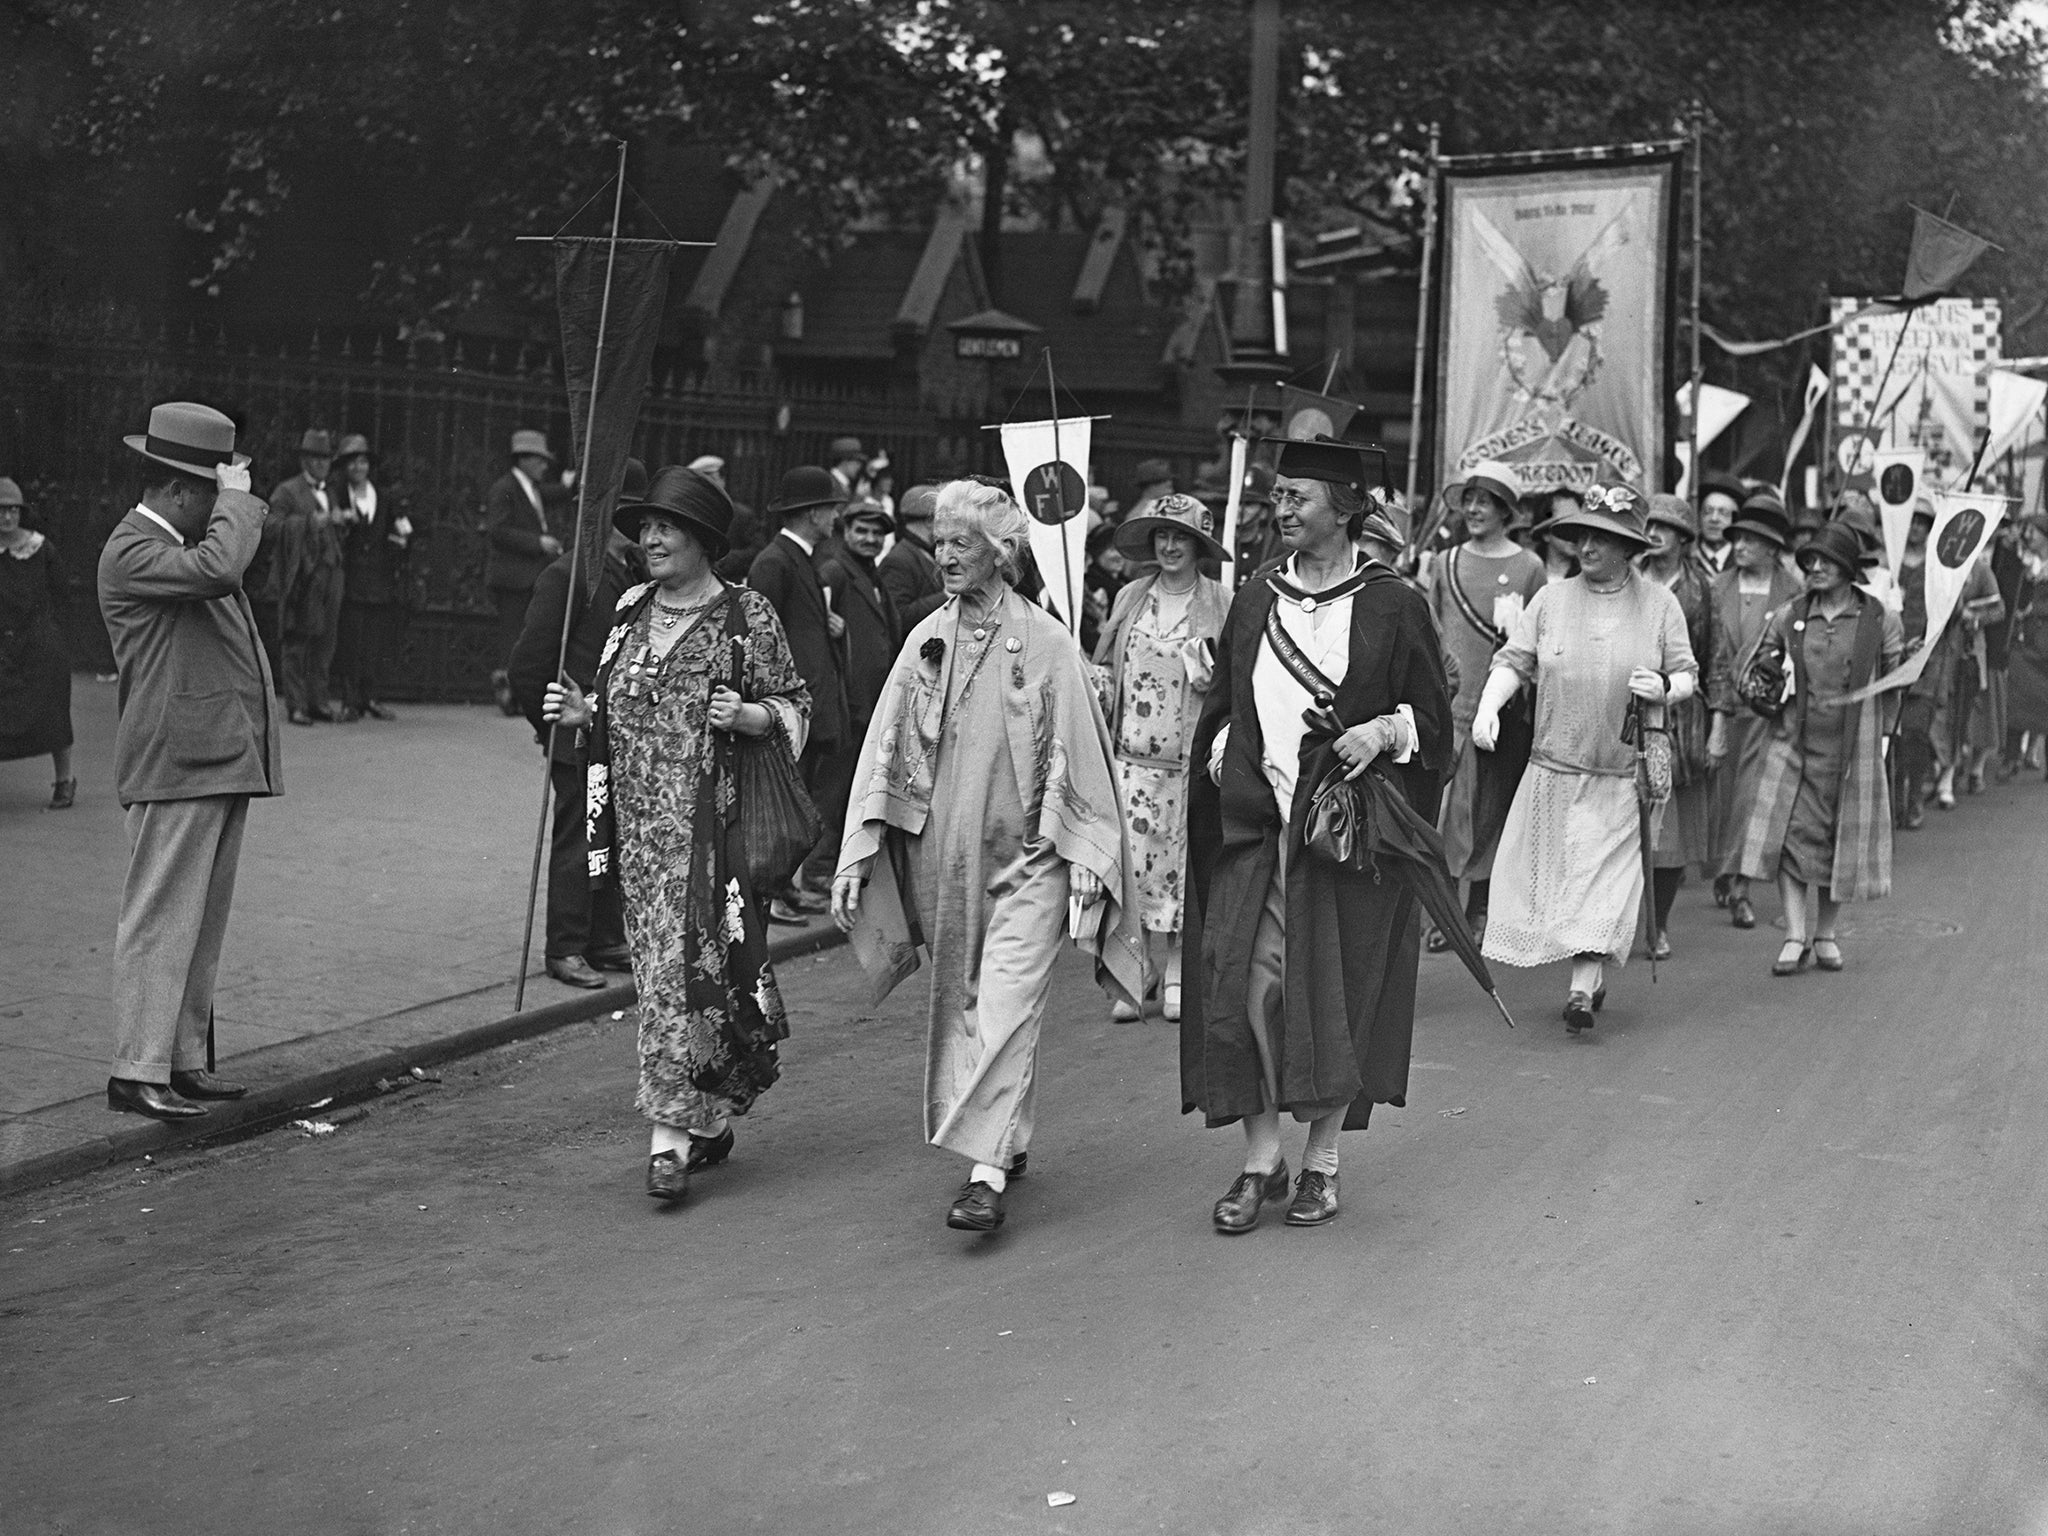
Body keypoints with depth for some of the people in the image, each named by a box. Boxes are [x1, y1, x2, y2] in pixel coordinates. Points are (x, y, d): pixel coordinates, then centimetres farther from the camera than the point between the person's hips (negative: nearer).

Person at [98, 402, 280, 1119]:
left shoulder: (185, 543, 19)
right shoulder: (131, 551, -11)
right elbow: (218, 570, -27)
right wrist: (236, 497, -15)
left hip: (224, 763, 10)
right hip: (176, 767, -10)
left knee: (204, 924, 13)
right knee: (161, 921, -7)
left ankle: (185, 1060, 20)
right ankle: (138, 1071, -3)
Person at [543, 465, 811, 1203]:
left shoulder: (746, 615, -3)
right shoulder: (629, 610, 13)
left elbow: (795, 707, 0)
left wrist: (742, 715, -18)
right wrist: (582, 712, 3)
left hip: (711, 824, -6)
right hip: (639, 827, 6)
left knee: (689, 967, -10)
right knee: (660, 970, 8)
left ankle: (673, 1135, -9)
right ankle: (706, 1121, 21)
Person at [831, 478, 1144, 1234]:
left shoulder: (1045, 642, -7)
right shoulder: (926, 641, 4)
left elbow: (1078, 755, -5)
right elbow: (885, 749, 4)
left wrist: (1086, 858, -8)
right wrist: (857, 855, -1)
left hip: (1026, 858, -5)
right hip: (942, 854, 5)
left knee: (1006, 1010, -10)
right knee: (959, 1004, 12)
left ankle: (986, 1171, -12)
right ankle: (1009, 1140, 28)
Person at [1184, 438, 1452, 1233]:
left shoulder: (1392, 606, -1)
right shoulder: (1254, 602, 11)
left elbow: (1431, 715, 2)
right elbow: (1223, 706, 18)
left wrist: (1382, 731, -16)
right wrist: (1225, 755, -1)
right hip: (1256, 819, 3)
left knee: (1336, 991, 2)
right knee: (1246, 983, -5)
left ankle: (1322, 1160, 15)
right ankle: (1260, 1159, 6)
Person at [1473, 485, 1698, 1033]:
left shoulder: (1660, 604, 2)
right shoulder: (1551, 599, 5)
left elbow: (1687, 676, 7)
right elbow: (1514, 661, 2)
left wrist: (1664, 689, -16)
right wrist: (1487, 708, -15)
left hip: (1624, 774, -2)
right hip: (1553, 768, 2)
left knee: (1604, 881, -9)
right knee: (1556, 877, 6)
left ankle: (1583, 990, -12)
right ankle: (1593, 978, 23)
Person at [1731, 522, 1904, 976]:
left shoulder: (1880, 621, -1)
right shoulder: (1789, 618, 4)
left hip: (1853, 747, -1)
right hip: (1794, 742, 1)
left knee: (1843, 838, 7)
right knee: (1787, 832, -10)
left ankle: (1825, 934, 23)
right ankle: (1796, 936, -4)